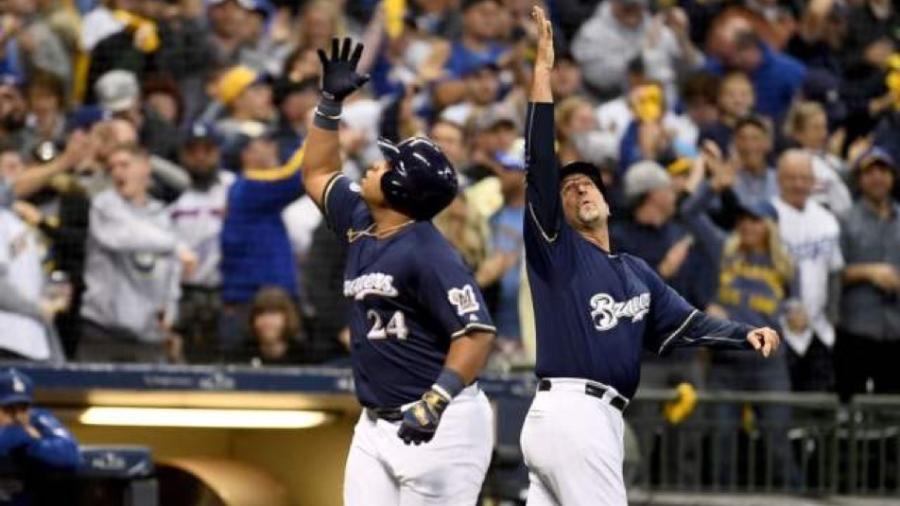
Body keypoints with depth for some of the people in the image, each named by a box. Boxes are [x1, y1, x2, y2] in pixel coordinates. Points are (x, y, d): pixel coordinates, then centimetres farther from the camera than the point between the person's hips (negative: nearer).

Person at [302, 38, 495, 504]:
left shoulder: (427, 253, -15)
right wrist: (330, 102, 20)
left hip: (439, 425, -9)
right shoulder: (360, 227, 11)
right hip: (376, 426, 9)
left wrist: (435, 402, -34)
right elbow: (317, 175, 29)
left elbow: (476, 332, -23)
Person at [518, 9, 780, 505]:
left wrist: (745, 333, -1)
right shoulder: (555, 249, 3)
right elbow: (540, 163, -8)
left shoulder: (637, 272, 25)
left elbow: (687, 323, 18)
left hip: (595, 417, 8)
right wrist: (542, 72, -14)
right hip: (573, 412, -8)